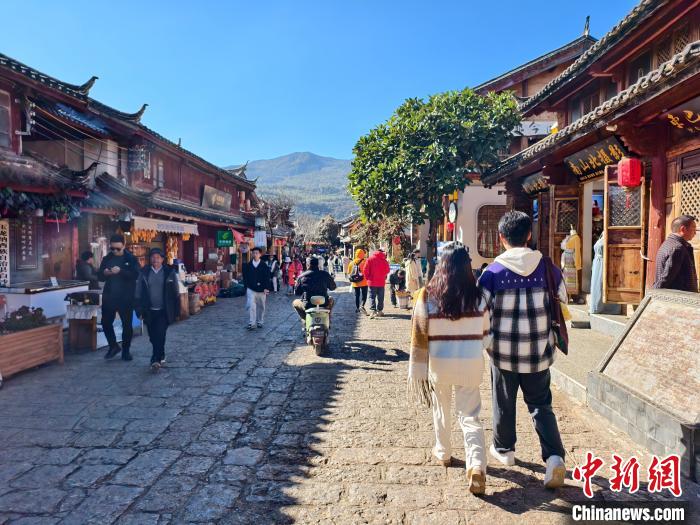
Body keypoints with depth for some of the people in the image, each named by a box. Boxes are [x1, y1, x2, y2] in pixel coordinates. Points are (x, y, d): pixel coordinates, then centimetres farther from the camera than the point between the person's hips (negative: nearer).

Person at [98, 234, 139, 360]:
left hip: (126, 297, -3)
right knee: (106, 322, 6)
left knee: (127, 324, 3)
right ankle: (113, 346, 25)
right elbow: (99, 276, 8)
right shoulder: (107, 258, 7)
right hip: (109, 296, 4)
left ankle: (126, 350, 16)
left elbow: (135, 275, -17)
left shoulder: (131, 258, -4)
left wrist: (121, 271, -30)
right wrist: (104, 273, -14)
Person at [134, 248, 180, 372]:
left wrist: (176, 311, 0)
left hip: (164, 311, -3)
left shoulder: (170, 272, -1)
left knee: (160, 334, -14)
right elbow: (138, 292, 6)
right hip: (149, 311, 3)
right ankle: (161, 357, 28)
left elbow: (176, 292, 2)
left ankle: (156, 360, -11)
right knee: (153, 337, 10)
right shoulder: (144, 272, 4)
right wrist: (139, 310, 2)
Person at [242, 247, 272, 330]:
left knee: (261, 306, 12)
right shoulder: (248, 265, 2)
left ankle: (260, 322, 27)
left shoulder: (264, 266, -2)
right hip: (251, 289, 0)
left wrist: (266, 288, -13)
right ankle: (252, 323, -10)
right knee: (251, 306, -12)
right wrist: (246, 287, 5)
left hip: (261, 290, 0)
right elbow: (245, 277, 10)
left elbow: (267, 278, -3)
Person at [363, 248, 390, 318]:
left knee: (372, 296, 2)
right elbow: (387, 270, -1)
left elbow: (366, 269, -7)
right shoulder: (384, 260, -2)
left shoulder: (370, 259, -3)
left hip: (372, 281, -1)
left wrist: (368, 277, 5)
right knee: (380, 297, 11)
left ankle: (373, 310, -13)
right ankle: (379, 311, 14)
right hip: (381, 281, 1)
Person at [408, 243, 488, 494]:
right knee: (470, 415, 9)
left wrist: (418, 371, -3)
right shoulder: (478, 295, -8)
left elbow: (420, 335, -10)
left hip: (439, 363, 0)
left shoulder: (427, 295, -12)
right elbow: (485, 331, 4)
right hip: (471, 364, 0)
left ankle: (443, 452, 39)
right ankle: (477, 464, -7)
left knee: (441, 409, 22)